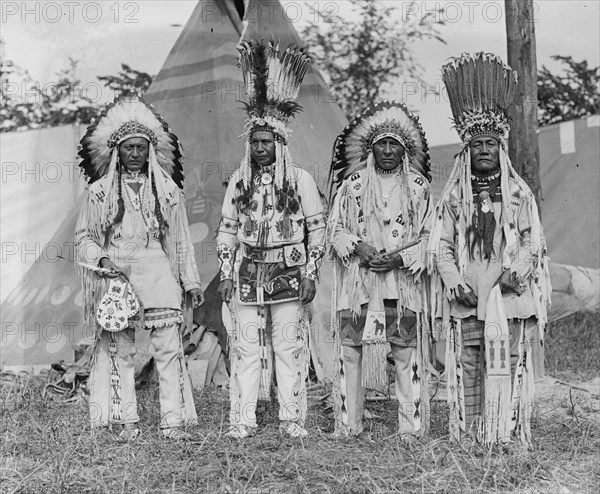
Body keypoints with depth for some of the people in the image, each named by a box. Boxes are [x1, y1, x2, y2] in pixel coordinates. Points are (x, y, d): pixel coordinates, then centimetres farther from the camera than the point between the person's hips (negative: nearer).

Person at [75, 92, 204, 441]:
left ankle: (174, 421, -6)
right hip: (115, 273, 0)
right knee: (120, 350, 0)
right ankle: (128, 421, 7)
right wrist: (102, 259, -8)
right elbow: (83, 237, 11)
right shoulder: (99, 192, 8)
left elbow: (181, 239, 14)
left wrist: (191, 282, 11)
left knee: (170, 348, -8)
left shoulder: (167, 189, 11)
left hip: (157, 270, 0)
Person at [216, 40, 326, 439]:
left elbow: (317, 228, 2)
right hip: (247, 275, 3)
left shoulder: (301, 180, 1)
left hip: (289, 275, -3)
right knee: (246, 347, 2)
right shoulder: (239, 181, 10)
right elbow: (227, 229, 13)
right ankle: (243, 420, 6)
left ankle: (293, 419, 7)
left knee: (290, 348, 0)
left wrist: (311, 272, -4)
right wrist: (226, 272, 6)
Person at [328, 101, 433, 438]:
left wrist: (401, 258, -10)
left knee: (407, 352, -3)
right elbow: (334, 229, 9)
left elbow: (429, 236, 6)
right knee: (351, 348, -1)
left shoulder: (419, 186, 7)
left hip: (405, 281, 0)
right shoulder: (352, 185, 8)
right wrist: (357, 246, -10)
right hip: (358, 280, 1)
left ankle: (411, 428, 4)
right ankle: (348, 426, 6)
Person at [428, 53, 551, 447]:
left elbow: (532, 241, 5)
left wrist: (518, 270, -14)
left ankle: (505, 435, 1)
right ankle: (468, 435, 5)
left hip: (508, 295, -1)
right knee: (467, 365, 0)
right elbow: (442, 245, 6)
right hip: (466, 297, 1)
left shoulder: (520, 195, 9)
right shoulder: (453, 197, 10)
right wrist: (454, 281, -9)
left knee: (507, 363, -3)